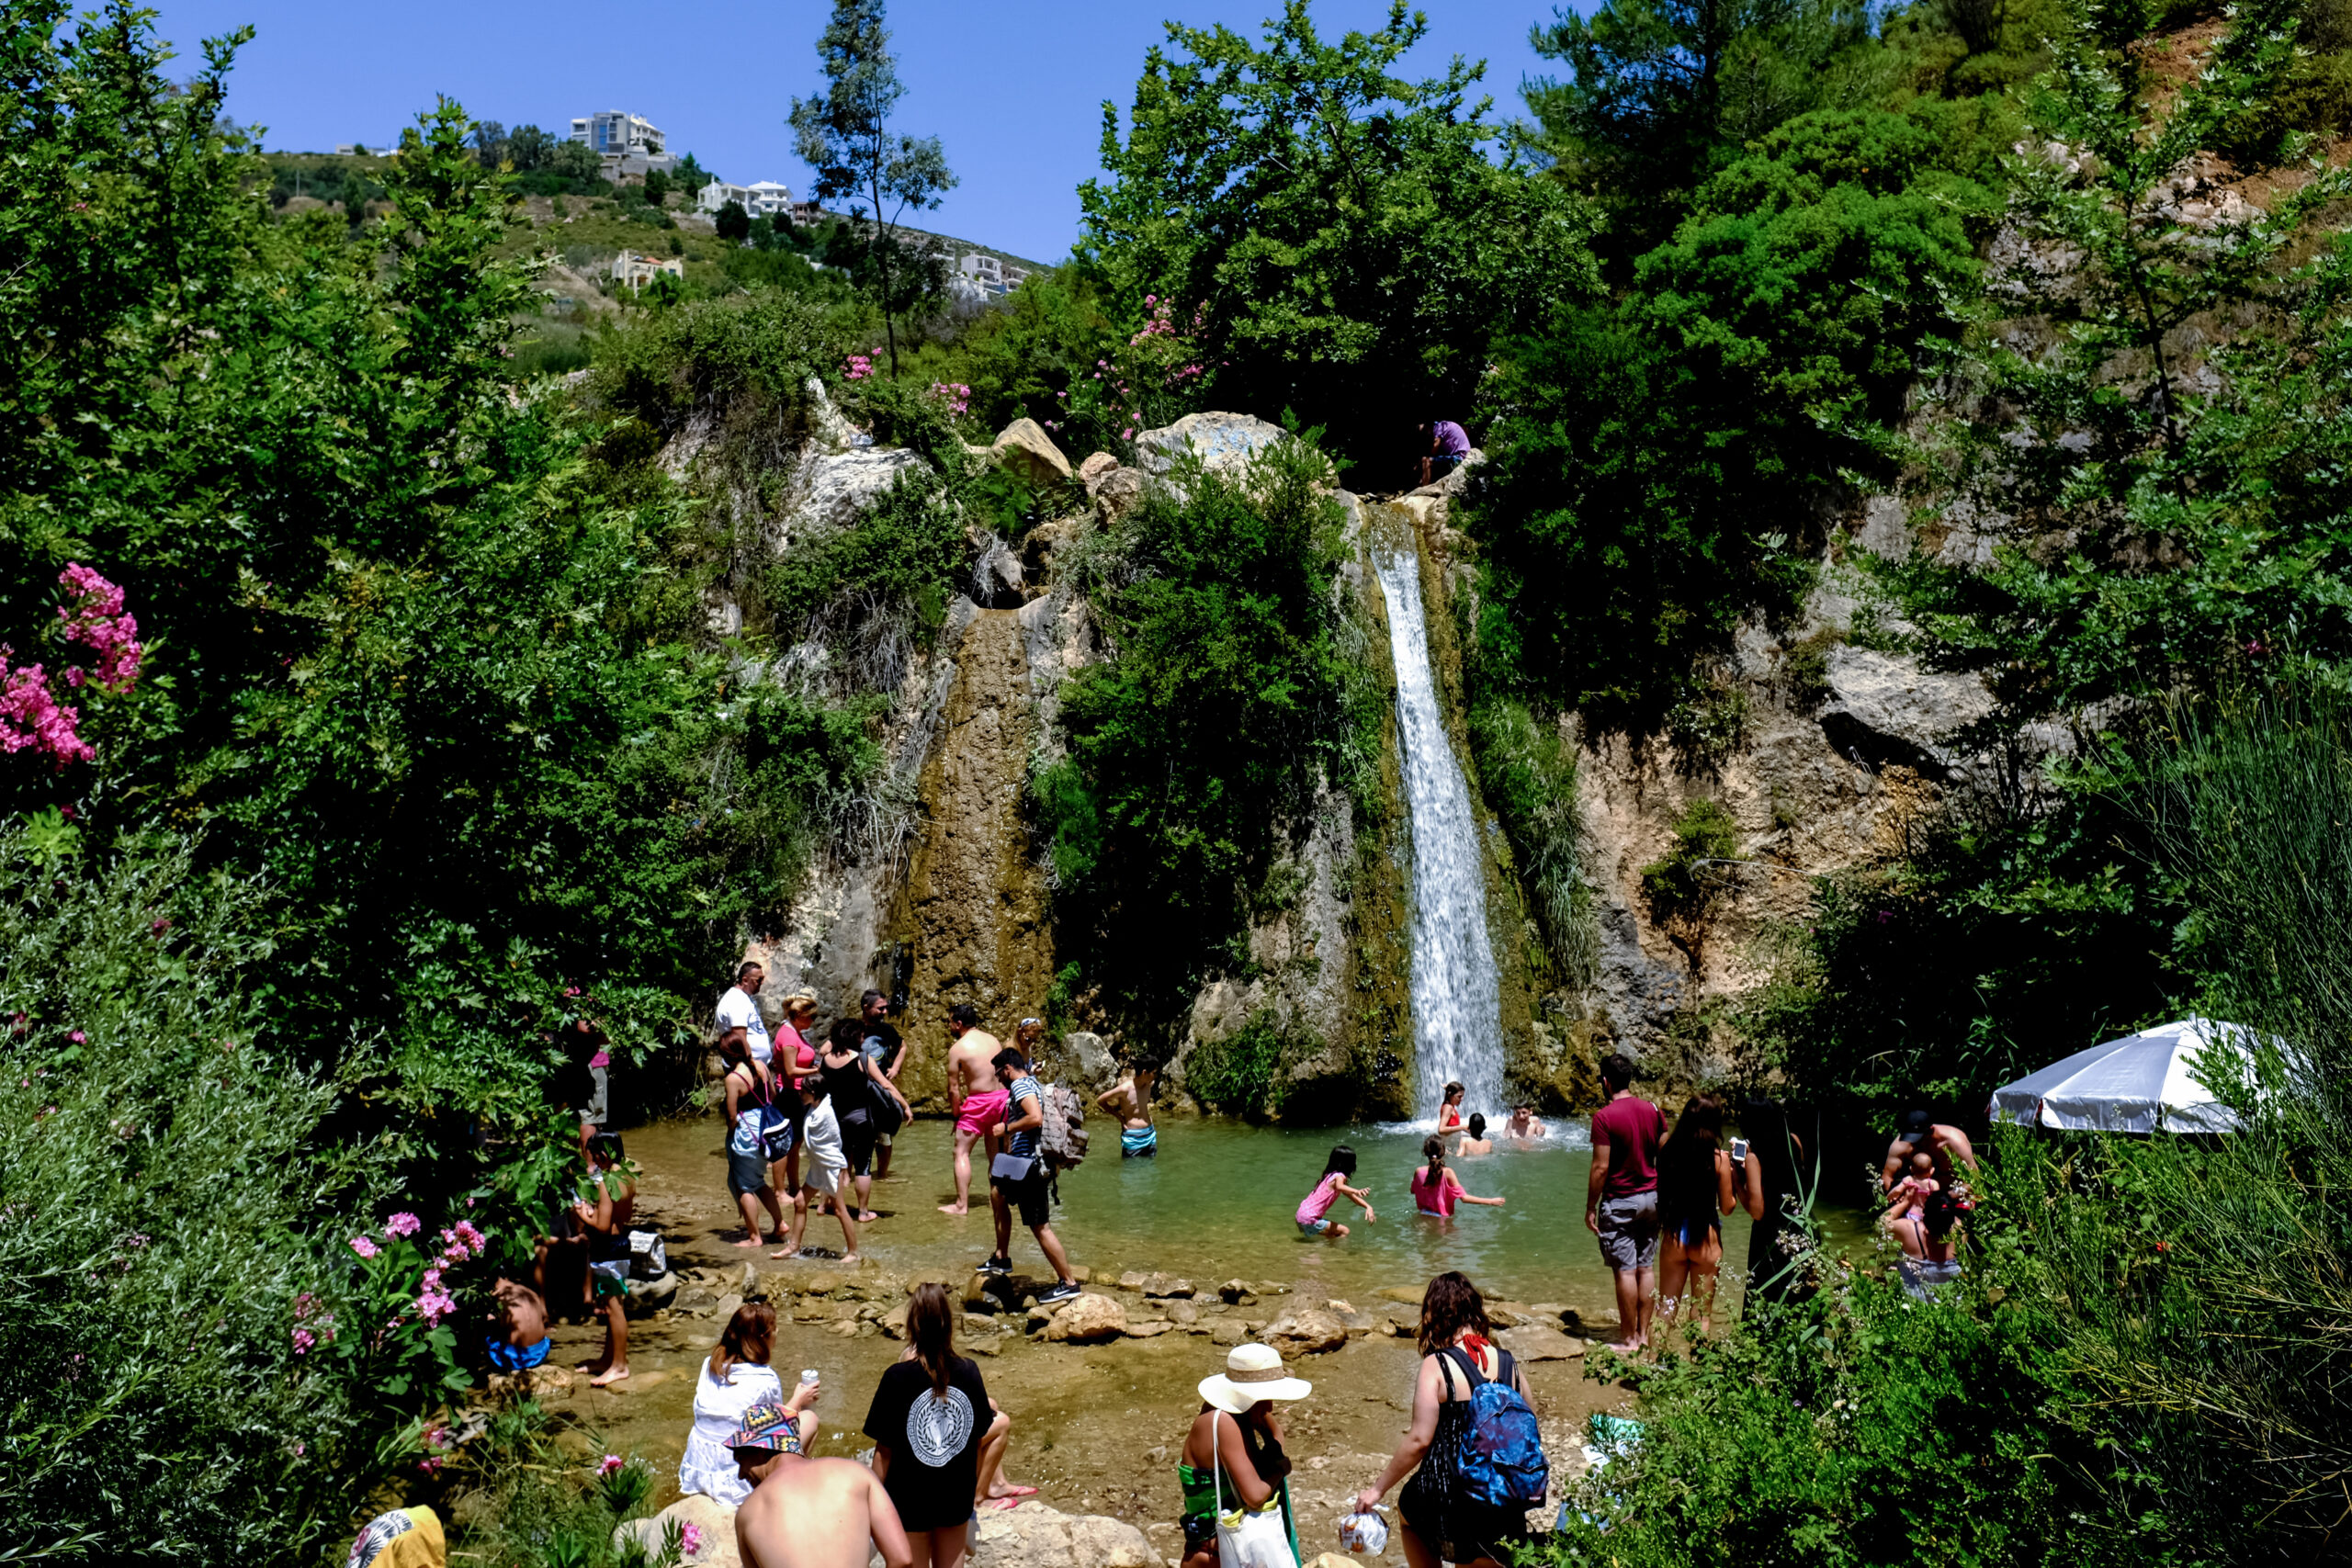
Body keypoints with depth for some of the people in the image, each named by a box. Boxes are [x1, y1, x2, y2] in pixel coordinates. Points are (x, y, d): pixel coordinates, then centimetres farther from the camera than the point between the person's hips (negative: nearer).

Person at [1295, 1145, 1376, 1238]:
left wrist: (1368, 1207, 4)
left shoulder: (1331, 1175, 14)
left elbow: (1352, 1197, 17)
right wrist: (1356, 1191, -58)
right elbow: (1339, 1187, -40)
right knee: (1344, 1231, -9)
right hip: (1309, 1219, -10)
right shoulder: (1339, 1176, -14)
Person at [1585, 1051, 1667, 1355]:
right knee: (1646, 1267, 13)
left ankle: (1628, 1339, 6)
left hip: (1619, 1202, -6)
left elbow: (1601, 1167, -17)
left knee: (1625, 1270, -1)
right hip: (1651, 1198, 6)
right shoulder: (1653, 1111, 2)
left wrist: (1590, 1207, -8)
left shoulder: (1604, 1117, -16)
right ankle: (1644, 1333, 20)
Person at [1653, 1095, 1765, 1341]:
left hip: (1673, 1237, 2)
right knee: (1702, 1312, 10)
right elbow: (1727, 1207, -5)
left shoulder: (1668, 1150, -5)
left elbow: (1662, 1193, 5)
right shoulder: (1719, 1157, -11)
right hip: (1705, 1239, -2)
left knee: (1666, 1306, 14)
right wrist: (1734, 1177, 9)